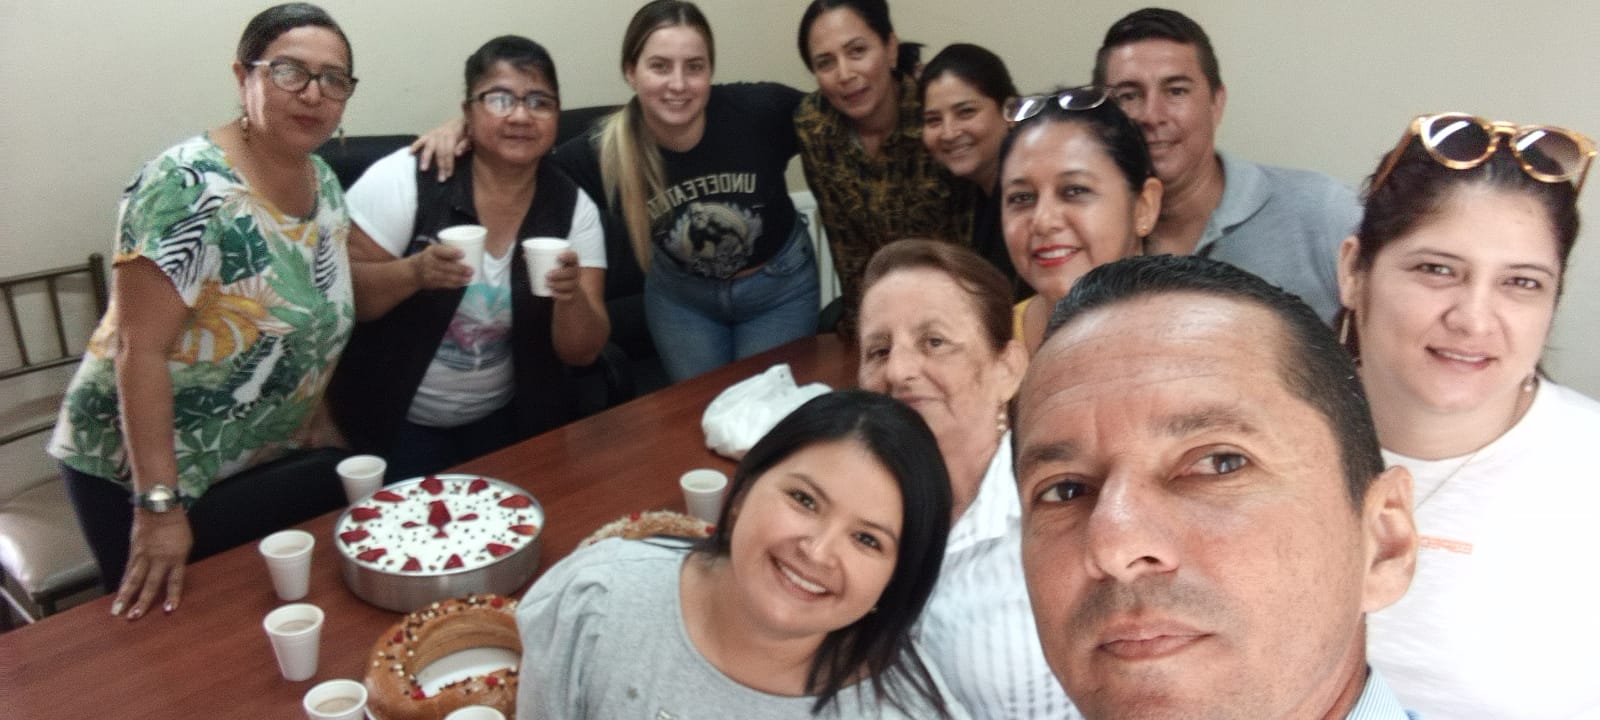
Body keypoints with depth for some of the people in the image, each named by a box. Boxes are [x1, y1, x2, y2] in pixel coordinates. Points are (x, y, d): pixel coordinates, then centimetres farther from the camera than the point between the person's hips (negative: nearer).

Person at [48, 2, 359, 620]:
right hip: (143, 475, -7)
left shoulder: (323, 181, 1)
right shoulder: (189, 186, -22)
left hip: (267, 468, 7)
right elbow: (138, 349, -25)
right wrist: (159, 507, -27)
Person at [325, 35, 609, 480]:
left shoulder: (573, 208, -7)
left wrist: (572, 296, -29)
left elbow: (581, 353, -9)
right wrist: (414, 273, -31)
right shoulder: (405, 177, -14)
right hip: (393, 420, -2)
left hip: (504, 419, 3)